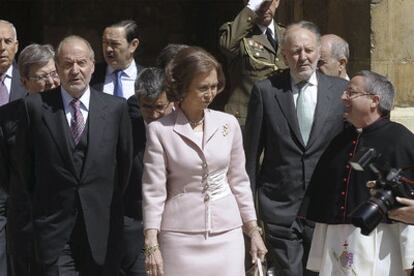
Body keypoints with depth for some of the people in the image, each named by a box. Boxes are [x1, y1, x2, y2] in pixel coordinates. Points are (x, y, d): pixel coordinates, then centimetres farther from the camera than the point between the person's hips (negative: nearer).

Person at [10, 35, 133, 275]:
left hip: (103, 226, 2)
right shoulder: (36, 106, -2)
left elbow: (125, 160, 9)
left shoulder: (116, 107, 2)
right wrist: (26, 208, 10)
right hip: (54, 227, -2)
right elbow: (23, 164, 6)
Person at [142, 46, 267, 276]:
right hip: (180, 236, -2)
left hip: (226, 234, 2)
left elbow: (239, 181, 11)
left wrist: (254, 231, 11)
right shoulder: (160, 130, -6)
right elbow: (154, 191, -5)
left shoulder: (229, 124, 3)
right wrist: (151, 244, -10)